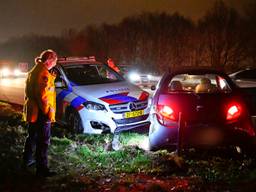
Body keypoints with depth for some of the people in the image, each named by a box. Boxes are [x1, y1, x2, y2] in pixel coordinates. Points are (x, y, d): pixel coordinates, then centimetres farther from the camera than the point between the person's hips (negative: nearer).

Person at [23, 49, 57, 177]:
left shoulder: (33, 71, 13)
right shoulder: (44, 73, -19)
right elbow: (43, 95, -24)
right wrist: (48, 112, -19)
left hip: (31, 111, 10)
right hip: (41, 113, -10)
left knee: (32, 137, 24)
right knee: (43, 141, -4)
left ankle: (27, 160, 38)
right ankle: (42, 169, 0)